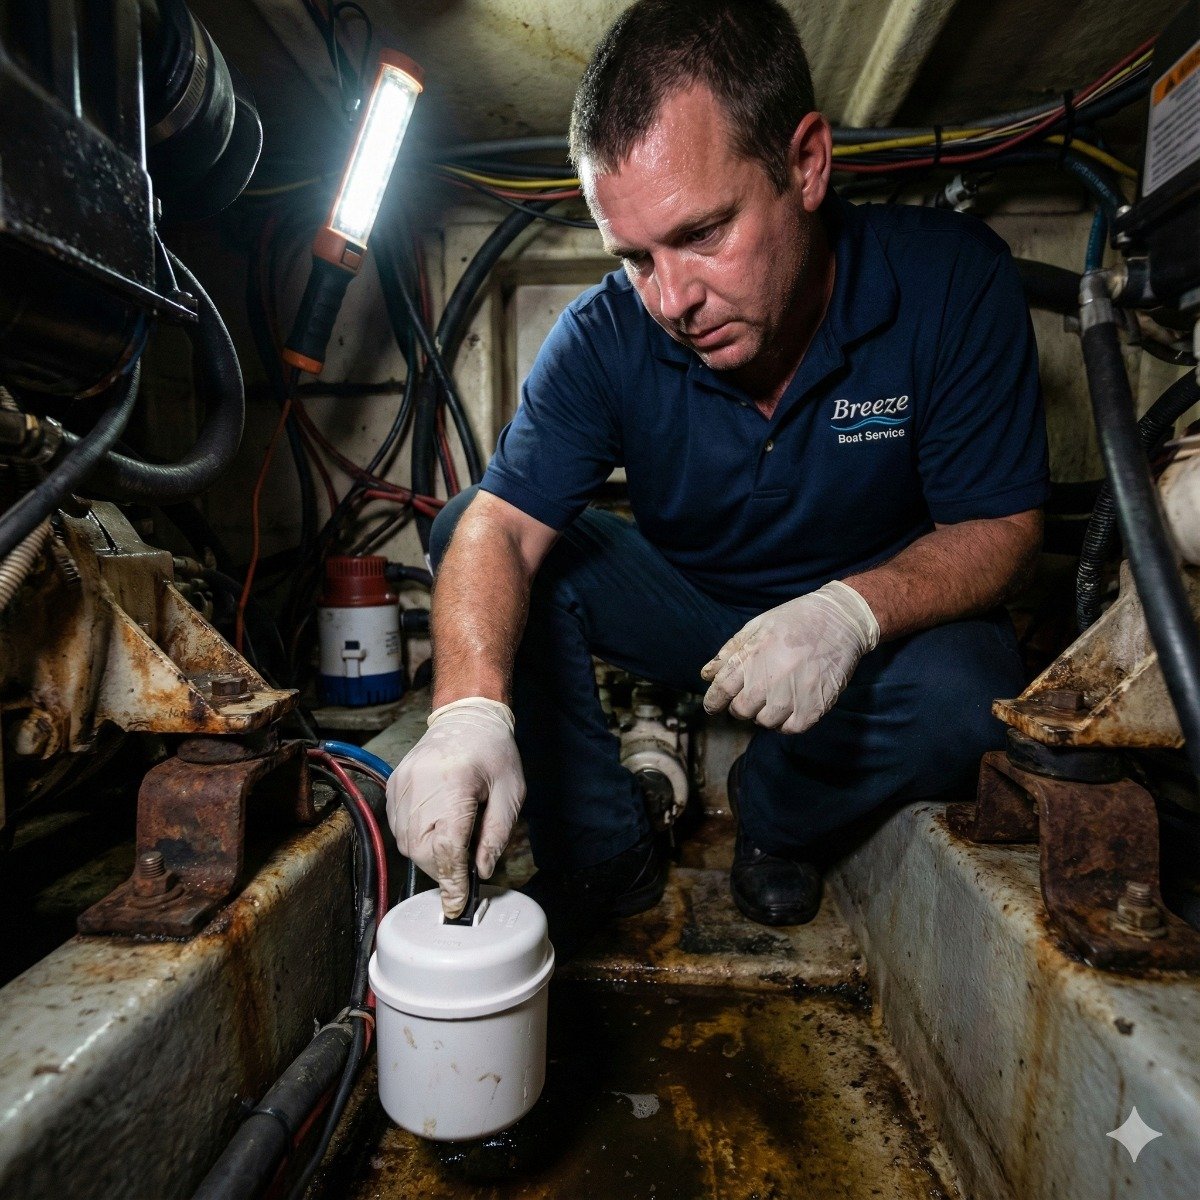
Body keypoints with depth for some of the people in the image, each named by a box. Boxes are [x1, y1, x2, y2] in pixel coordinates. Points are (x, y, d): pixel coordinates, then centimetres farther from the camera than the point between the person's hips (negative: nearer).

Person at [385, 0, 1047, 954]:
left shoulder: (952, 280, -19)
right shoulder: (607, 337, -18)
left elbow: (1001, 527, -16)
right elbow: (501, 526, -26)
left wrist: (853, 610, -36)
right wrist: (471, 707, -45)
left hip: (882, 613, 0)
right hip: (682, 603, 2)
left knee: (961, 697, -34)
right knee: (468, 538, -16)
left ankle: (773, 818, 1)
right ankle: (605, 858, -8)